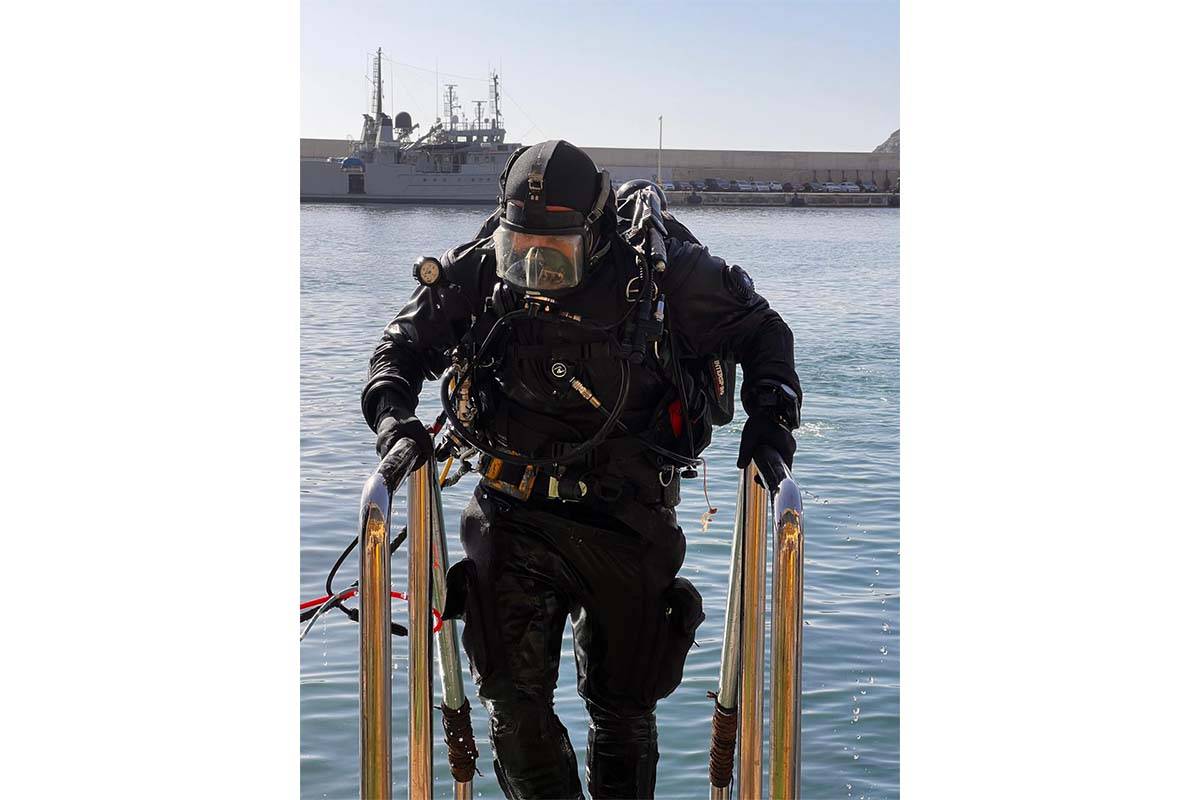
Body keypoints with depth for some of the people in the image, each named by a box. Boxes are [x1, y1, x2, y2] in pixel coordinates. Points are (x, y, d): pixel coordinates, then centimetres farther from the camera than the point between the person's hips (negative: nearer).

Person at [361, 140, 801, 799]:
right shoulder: (477, 274, -7)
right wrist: (392, 411, -13)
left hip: (627, 523, -1)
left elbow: (760, 330, 3)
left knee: (622, 706, 12)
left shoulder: (662, 273, -12)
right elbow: (404, 344, 7)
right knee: (514, 698, -8)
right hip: (516, 516, 1)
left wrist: (770, 420, -9)